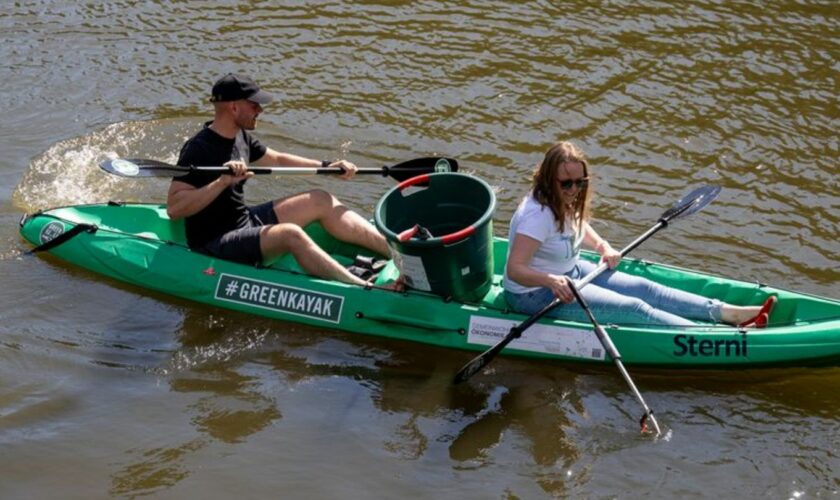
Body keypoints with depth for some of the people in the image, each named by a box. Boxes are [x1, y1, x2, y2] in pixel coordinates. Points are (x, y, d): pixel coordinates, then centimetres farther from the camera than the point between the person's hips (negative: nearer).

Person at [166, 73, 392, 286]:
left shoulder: (240, 137, 6)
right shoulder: (199, 149, -21)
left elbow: (277, 160, 22)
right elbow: (174, 209, -29)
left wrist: (327, 167, 13)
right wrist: (223, 181, -37)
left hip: (246, 222, 10)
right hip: (213, 245, -10)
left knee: (321, 201, 4)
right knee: (290, 234, -32)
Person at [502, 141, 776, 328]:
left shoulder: (564, 203, -1)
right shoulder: (538, 215, -29)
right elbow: (514, 269, -36)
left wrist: (602, 246, 4)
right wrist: (551, 281, -52)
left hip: (570, 272, 10)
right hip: (536, 294, -10)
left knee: (644, 289, 2)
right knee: (632, 308, -15)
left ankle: (732, 313, 1)